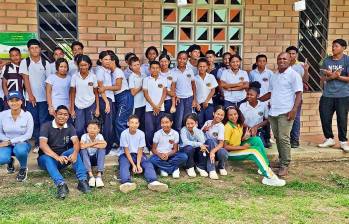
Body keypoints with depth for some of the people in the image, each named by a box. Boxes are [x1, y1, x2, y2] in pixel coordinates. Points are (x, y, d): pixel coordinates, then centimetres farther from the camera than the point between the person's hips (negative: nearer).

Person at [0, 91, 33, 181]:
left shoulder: (27, 115, -12)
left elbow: (28, 135, -12)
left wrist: (11, 141, -18)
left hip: (22, 143, -2)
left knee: (20, 150, -39)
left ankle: (23, 169, -3)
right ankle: (10, 161, 13)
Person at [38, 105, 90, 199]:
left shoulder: (70, 127, 2)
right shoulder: (46, 126, -10)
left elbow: (76, 142, -14)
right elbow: (42, 145, -25)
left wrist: (75, 153, -39)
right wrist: (57, 157, -40)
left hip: (63, 158, 3)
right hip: (47, 157, -3)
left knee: (73, 151, -26)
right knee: (47, 158, -37)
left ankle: (82, 180, -39)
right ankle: (61, 184, -57)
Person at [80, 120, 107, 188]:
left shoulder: (99, 136, -14)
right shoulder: (84, 136, -15)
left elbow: (104, 145, -35)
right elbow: (82, 146, -35)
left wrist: (89, 145, -27)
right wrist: (95, 142, -28)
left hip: (96, 159, 0)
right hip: (86, 159, 0)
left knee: (102, 149, -26)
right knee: (83, 150, -29)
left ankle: (99, 175, -35)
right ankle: (90, 176, -37)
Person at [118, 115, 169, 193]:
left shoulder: (141, 133, -8)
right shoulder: (124, 134, -14)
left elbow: (140, 150, -10)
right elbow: (126, 151, -14)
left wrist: (138, 164, -25)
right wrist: (133, 165, -23)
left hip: (138, 155, 2)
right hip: (126, 155, -2)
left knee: (148, 164, -26)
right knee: (124, 165, -33)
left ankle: (153, 182, -52)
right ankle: (126, 183, -61)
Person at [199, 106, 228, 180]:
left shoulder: (221, 126, -9)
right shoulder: (208, 122, 1)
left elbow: (221, 143, -18)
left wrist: (213, 151, -34)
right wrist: (204, 130, -12)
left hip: (216, 148, -2)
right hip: (205, 148, 2)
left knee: (224, 153, -36)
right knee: (210, 140, -32)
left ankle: (221, 167, 3)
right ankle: (211, 170, -31)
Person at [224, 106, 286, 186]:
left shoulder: (239, 124, 5)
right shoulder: (228, 127, -18)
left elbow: (238, 140, 12)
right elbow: (225, 146, -21)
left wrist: (245, 137, -9)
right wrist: (242, 147, -20)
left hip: (238, 148, 8)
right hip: (230, 153, -8)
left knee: (257, 140, -9)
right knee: (255, 151, -25)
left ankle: (265, 167, -11)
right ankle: (269, 177, -32)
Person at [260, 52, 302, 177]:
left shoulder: (294, 75, -3)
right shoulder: (274, 76, 17)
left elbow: (299, 93, -9)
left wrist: (294, 109, -19)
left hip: (285, 112, -7)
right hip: (273, 112, 7)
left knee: (283, 138, -10)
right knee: (277, 138, 11)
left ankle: (285, 165, -5)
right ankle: (281, 160, 21)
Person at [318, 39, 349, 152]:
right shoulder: (327, 61, 7)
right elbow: (324, 78, 6)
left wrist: (337, 76, -15)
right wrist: (331, 76, -13)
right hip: (327, 95, 4)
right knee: (325, 117, 5)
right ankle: (329, 139, 23)